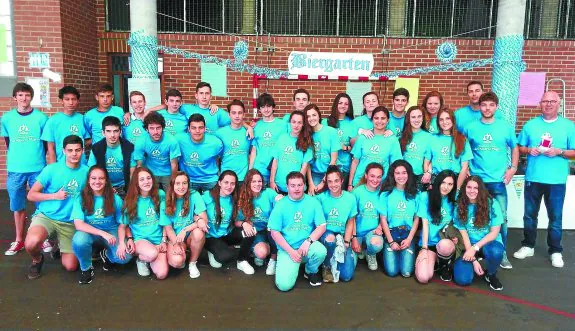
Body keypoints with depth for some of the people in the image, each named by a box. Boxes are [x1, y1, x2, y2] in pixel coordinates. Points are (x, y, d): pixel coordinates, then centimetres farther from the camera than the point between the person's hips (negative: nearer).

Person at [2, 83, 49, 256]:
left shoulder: (41, 117, -3)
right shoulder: (7, 118, 2)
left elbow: (47, 142, 4)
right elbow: (8, 142, 13)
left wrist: (36, 156, 6)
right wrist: (16, 158, 13)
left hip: (38, 168, -2)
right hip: (15, 169, 2)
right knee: (18, 206, 10)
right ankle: (19, 240, 22)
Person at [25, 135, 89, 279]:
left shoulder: (86, 171, -3)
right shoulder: (51, 169, -9)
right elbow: (31, 195, -4)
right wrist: (55, 196, -17)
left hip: (70, 222, 2)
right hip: (46, 216, -2)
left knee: (70, 266, -1)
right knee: (32, 243, -35)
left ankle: (60, 246, 34)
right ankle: (37, 260, 3)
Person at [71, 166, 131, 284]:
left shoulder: (115, 198, -8)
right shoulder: (81, 198, -10)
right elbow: (79, 224, -19)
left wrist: (122, 243, -22)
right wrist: (103, 233, -29)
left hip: (111, 232, 1)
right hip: (89, 232, 0)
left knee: (125, 256, -27)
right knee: (79, 241, -37)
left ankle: (106, 255, 13)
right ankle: (86, 268, -3)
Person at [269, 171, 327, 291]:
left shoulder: (313, 202, 1)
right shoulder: (280, 205, -2)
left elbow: (321, 227, -2)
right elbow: (275, 233, -4)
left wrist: (308, 241, -18)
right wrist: (291, 251, -13)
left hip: (307, 246, 1)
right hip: (287, 249, -1)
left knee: (321, 251, -32)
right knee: (284, 285, -19)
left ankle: (311, 272, 3)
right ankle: (295, 265, 16)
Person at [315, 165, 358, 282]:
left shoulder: (350, 198, -3)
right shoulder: (321, 198, -9)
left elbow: (350, 223, 3)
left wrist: (346, 243, -6)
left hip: (341, 236, 1)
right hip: (325, 233, -1)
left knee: (347, 275, -12)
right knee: (330, 239, -39)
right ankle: (326, 266, -8)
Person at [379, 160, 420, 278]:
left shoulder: (415, 195, 5)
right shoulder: (386, 194, 0)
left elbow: (416, 219, 6)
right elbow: (383, 219, -1)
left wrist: (409, 239, -6)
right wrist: (391, 241, -7)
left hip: (408, 234, 1)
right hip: (391, 233, -1)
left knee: (407, 272, -14)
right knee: (392, 271, -15)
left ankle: (405, 254, 17)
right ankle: (389, 254, 17)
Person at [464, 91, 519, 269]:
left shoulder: (506, 126, 3)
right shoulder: (470, 127, 1)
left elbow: (515, 148, 13)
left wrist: (513, 168, 2)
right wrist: (465, 169, 0)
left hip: (498, 180, 0)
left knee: (501, 217, 0)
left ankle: (502, 253, 13)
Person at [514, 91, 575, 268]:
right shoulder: (531, 124, 5)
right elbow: (519, 148, 9)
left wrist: (559, 152, -17)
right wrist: (529, 150, -11)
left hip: (556, 180, -2)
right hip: (533, 178, 2)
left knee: (555, 217, 6)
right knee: (530, 214, 11)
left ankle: (555, 251, 18)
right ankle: (528, 246, 26)